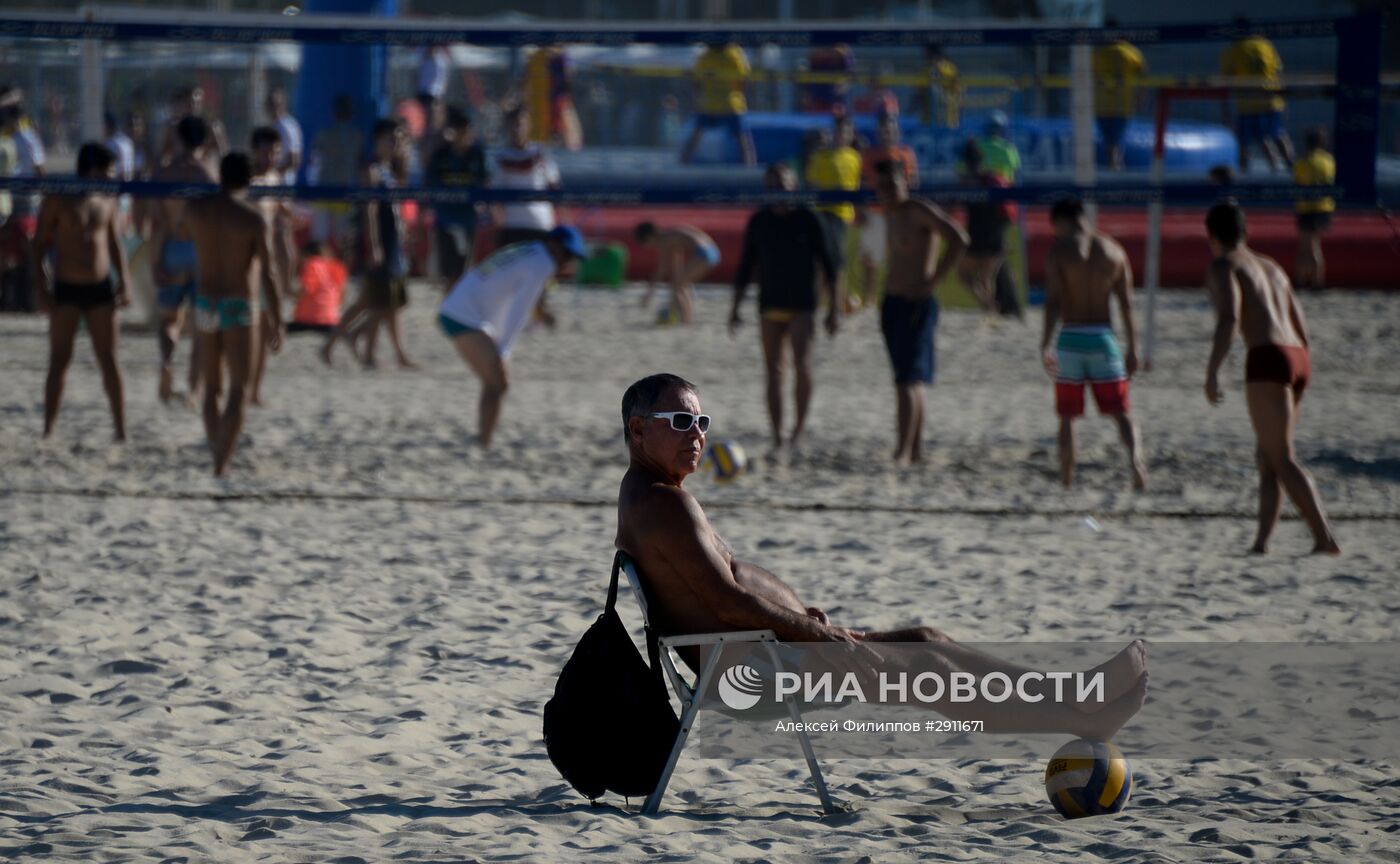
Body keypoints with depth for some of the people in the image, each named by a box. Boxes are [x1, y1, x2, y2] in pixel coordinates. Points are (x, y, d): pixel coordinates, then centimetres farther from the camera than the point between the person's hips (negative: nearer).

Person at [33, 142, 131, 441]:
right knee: (59, 360, 0)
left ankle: (120, 426, 8)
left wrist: (124, 282, 7)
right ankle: (48, 429, 4)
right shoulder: (58, 200, -7)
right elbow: (39, 246, -5)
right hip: (66, 290, -3)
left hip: (101, 288, 3)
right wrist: (42, 290, -11)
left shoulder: (107, 201, 6)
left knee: (108, 360, 4)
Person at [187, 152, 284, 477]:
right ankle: (222, 463, -14)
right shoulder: (255, 218, -12)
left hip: (206, 303, 4)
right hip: (240, 307, -4)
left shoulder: (197, 209, -1)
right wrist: (277, 321, -11)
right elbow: (268, 273, -16)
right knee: (238, 392, -2)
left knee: (212, 389, 18)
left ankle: (217, 456, 20)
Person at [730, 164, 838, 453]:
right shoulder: (758, 222, 5)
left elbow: (827, 265, 1)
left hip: (802, 306, -3)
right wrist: (735, 308, 8)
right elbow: (745, 267, 12)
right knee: (773, 372, 3)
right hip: (769, 306, 3)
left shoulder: (808, 220, -2)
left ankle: (800, 424, -6)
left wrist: (833, 308, -2)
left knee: (801, 363, -20)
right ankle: (777, 438, 7)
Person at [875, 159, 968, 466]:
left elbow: (959, 241, -24)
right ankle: (916, 449, 21)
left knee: (907, 380, -14)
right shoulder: (891, 214, 13)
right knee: (910, 381, 14)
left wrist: (931, 282, -21)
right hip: (892, 303, 9)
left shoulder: (920, 211, -13)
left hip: (916, 305, -9)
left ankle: (902, 452, -18)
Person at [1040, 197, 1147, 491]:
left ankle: (1067, 482, 11)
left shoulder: (1058, 250, -4)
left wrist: (1045, 346, -17)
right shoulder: (1113, 250, 6)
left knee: (1067, 418, 11)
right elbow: (1126, 304, 4)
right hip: (1103, 337, 2)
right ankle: (1134, 458, -23)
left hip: (1070, 338, -2)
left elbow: (1053, 301, -14)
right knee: (1120, 413, 5)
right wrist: (1132, 349, 8)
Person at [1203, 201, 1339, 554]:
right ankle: (1262, 539, 5)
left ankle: (1325, 537, -20)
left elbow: (1229, 318, -15)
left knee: (1282, 459, -9)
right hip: (1299, 358, 8)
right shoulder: (1272, 267, 26)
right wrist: (1296, 389, 32)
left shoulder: (1223, 267, 3)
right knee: (1266, 456, 14)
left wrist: (1211, 373, -16)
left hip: (1267, 358, -8)